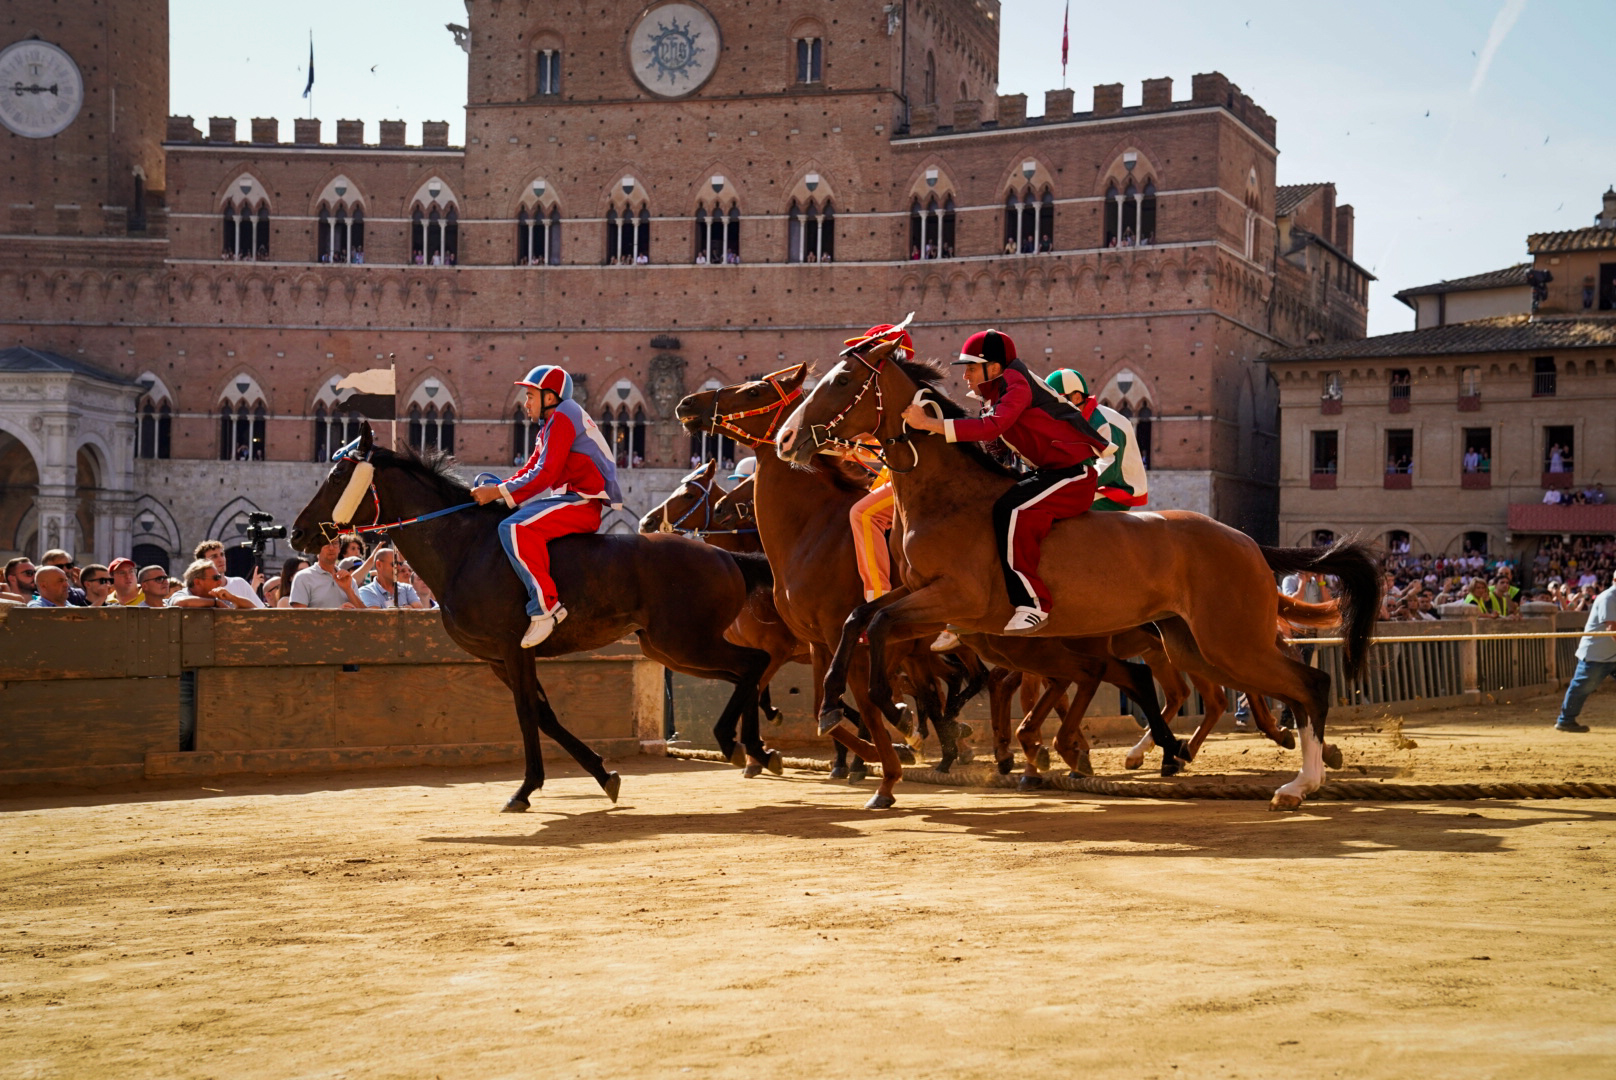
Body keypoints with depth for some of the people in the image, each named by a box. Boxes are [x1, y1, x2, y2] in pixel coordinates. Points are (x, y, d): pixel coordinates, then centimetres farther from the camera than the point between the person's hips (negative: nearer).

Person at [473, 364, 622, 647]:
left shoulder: (561, 419, -9)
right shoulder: (551, 424, 23)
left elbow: (543, 475, -18)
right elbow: (532, 468, 19)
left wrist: (498, 492, -15)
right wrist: (495, 490, 5)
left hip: (581, 503, -11)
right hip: (572, 499, 11)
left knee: (514, 528, -28)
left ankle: (545, 606, -31)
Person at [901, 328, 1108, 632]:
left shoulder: (1016, 385, -15)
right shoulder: (999, 395, 16)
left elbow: (992, 427, -32)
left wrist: (930, 423, -35)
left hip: (1073, 473, -11)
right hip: (1050, 471, 11)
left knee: (1011, 511, -31)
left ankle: (1032, 603, -30)